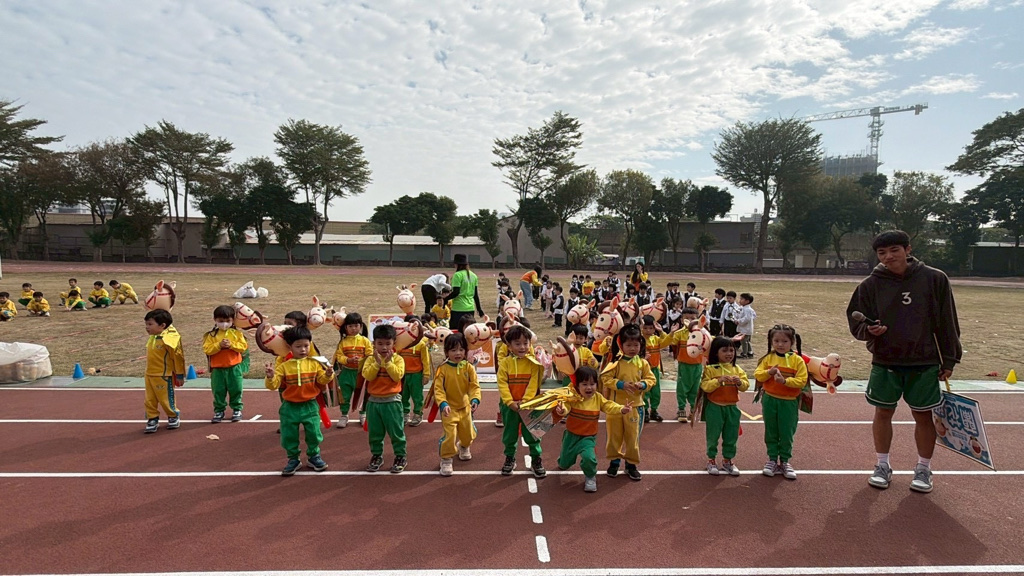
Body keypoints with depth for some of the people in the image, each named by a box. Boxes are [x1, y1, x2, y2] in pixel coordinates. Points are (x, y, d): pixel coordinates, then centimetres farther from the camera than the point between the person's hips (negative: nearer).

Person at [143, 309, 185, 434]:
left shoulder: (169, 339, -20)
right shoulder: (152, 338, 5)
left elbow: (177, 357, -15)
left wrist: (179, 375, -9)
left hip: (163, 376, -7)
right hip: (149, 375, 7)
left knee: (166, 399, 6)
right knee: (150, 400, 11)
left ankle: (173, 416, 25)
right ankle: (152, 419, 22)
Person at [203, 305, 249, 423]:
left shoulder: (237, 333, 0)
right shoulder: (211, 335, -1)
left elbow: (243, 346, -8)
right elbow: (207, 350, -10)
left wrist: (231, 344, -21)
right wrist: (219, 345, -22)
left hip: (234, 368, 0)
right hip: (217, 369, 0)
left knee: (236, 390, 7)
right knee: (218, 391, 8)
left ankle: (237, 410, 20)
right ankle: (218, 411, 21)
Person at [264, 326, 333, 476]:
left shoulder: (315, 363, -3)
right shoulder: (284, 366, -7)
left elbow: (322, 380, 1)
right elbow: (273, 385, -9)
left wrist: (328, 375, -20)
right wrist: (270, 377, -30)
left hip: (309, 406, 0)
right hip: (290, 407, 0)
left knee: (314, 434, 7)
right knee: (289, 436, 8)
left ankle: (313, 456, 29)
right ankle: (293, 459, 27)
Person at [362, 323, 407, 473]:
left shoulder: (398, 359, -6)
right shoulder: (370, 359, 1)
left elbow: (398, 376, -19)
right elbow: (367, 376, -13)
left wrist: (388, 362, -21)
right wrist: (377, 362, -20)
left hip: (392, 401, -3)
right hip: (373, 401, 3)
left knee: (396, 431, 4)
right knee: (374, 432, 13)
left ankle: (400, 457, 16)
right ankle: (376, 456, 28)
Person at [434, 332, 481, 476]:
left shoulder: (469, 367, -8)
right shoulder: (442, 369, -14)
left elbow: (474, 386, -11)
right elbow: (438, 389, -17)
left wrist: (475, 400, -28)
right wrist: (443, 404, -31)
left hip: (465, 407, 3)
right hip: (450, 409, -3)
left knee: (468, 434, 19)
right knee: (449, 435, -11)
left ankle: (464, 447, 52)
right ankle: (446, 460, 11)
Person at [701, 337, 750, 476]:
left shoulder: (737, 369, 5)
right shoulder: (710, 368, -8)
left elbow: (746, 385, 2)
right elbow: (705, 386, -16)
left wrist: (740, 382, -19)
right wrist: (719, 381, -28)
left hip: (732, 408, 4)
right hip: (714, 407, -4)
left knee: (731, 436, 11)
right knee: (713, 435, 6)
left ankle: (727, 460, 27)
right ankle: (712, 460, 22)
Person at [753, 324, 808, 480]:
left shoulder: (797, 360, -7)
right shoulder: (768, 358, 0)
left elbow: (802, 381, -13)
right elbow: (757, 375, -3)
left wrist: (785, 381, -25)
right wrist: (769, 372, -20)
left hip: (789, 402, -2)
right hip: (769, 401, 2)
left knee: (787, 433, 7)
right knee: (771, 432, 11)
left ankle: (785, 461, 23)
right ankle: (772, 460, 23)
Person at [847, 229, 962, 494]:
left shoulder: (934, 279, -5)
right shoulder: (870, 285, -3)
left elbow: (947, 323, 0)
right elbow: (856, 323, 2)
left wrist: (949, 360, 0)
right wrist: (868, 330, -20)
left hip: (925, 363, -1)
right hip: (884, 362, 1)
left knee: (923, 415, 8)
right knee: (883, 413, 9)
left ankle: (923, 469, 26)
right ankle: (882, 466, 25)